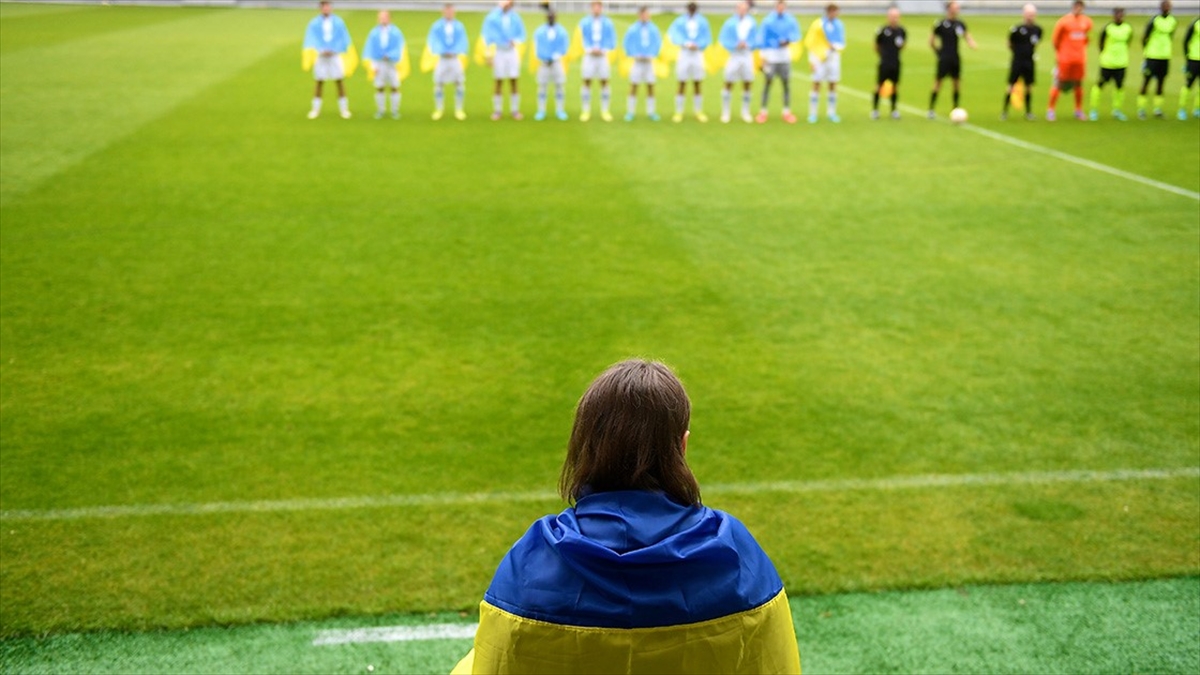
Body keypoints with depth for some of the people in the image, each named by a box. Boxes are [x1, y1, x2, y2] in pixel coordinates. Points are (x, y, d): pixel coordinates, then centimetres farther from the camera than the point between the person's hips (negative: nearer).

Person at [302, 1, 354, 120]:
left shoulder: (338, 22, 3)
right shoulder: (314, 23, 1)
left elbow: (343, 39, 3)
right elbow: (311, 39, -5)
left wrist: (333, 50, -9)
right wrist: (321, 50, -20)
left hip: (335, 56, 0)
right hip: (320, 56, 0)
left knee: (339, 81, -2)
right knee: (319, 82, 0)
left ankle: (344, 109, 7)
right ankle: (315, 109, 9)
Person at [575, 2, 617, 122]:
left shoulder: (608, 23, 4)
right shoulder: (584, 23, 3)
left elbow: (612, 41, 4)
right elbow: (581, 39, 2)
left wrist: (602, 50, -11)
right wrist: (590, 49, -13)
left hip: (603, 56, 0)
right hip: (588, 56, 0)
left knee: (604, 83, -1)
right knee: (587, 82, -3)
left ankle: (605, 111, 5)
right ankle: (586, 111, 2)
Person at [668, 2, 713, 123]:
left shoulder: (702, 21, 6)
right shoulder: (680, 21, 1)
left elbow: (707, 38, 4)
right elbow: (674, 35, -10)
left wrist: (698, 45, -14)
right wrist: (686, 44, -23)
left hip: (698, 55, 1)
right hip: (684, 54, -1)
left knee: (697, 85, 5)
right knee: (682, 85, -1)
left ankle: (698, 112, 12)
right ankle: (679, 112, 4)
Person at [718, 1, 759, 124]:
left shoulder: (752, 23, 3)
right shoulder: (730, 23, -2)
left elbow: (755, 39, 6)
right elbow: (723, 38, -3)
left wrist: (748, 44, -13)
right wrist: (736, 45, -15)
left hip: (747, 57, 2)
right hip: (733, 57, -2)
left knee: (747, 84, 5)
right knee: (729, 84, -2)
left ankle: (745, 112, 17)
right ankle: (725, 112, 8)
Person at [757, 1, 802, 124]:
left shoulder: (791, 20, 3)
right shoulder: (768, 20, -2)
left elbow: (796, 34, 4)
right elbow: (762, 38, -1)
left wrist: (788, 39, -18)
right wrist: (764, 56, -7)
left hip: (785, 56, 2)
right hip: (771, 55, -2)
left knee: (786, 83, 3)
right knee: (768, 83, -2)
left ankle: (787, 112, 10)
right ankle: (763, 112, 3)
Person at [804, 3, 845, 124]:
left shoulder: (839, 25, 8)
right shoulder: (818, 24, -4)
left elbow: (842, 42, 15)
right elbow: (809, 42, -4)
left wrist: (836, 47, -8)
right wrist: (812, 60, -9)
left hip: (834, 58, 4)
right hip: (819, 58, -4)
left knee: (832, 85, 4)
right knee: (816, 84, -4)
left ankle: (831, 112, 12)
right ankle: (812, 113, 0)